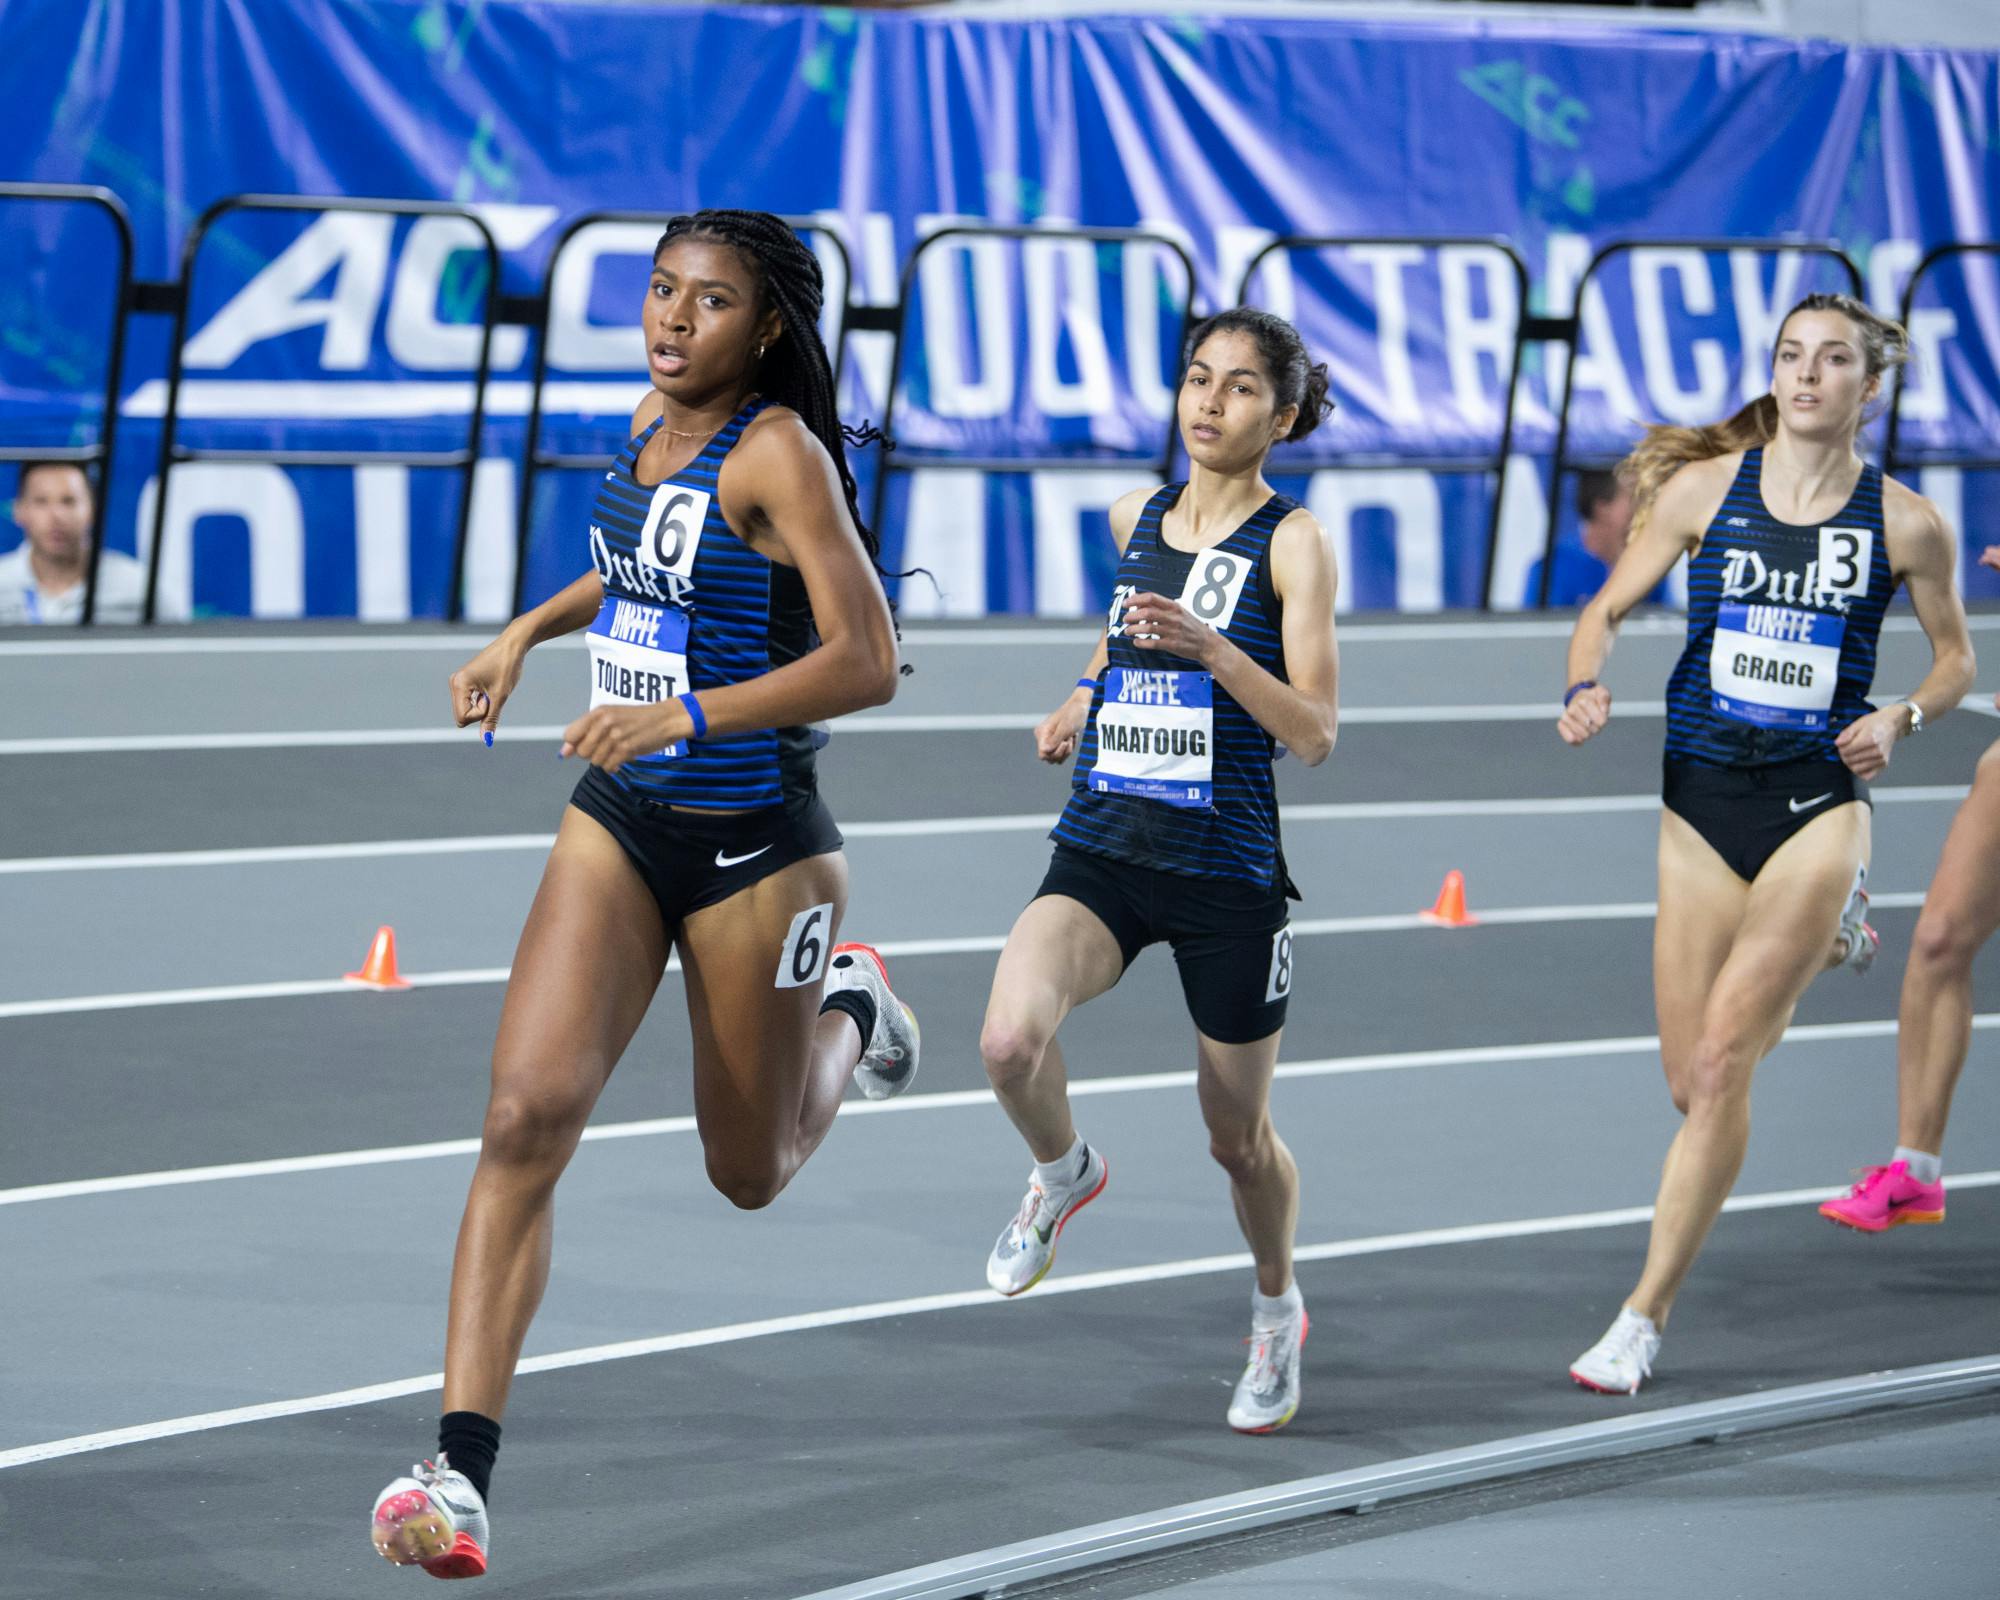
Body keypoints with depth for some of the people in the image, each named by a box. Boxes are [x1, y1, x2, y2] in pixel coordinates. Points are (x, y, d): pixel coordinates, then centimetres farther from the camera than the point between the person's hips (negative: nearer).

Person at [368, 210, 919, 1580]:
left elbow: (866, 662, -25)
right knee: (529, 1113, -15)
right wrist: (529, 633, 16)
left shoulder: (778, 452, -17)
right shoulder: (653, 426, 3)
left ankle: (848, 1006, 46)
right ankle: (460, 1470, -18)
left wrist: (686, 715, -33)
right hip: (621, 828, 5)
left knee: (749, 1173, 13)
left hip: (754, 848, -5)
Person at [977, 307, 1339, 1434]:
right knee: (1011, 1040, -25)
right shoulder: (1138, 518, 8)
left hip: (1229, 871, -3)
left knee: (1239, 1136, 11)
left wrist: (1207, 647, -27)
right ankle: (1064, 1173, 9)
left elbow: (1314, 735, -14)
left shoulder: (1293, 541, -7)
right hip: (1103, 853, 3)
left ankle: (1277, 1309, 41)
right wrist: (1080, 703, 13)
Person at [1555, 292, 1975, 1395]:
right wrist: (1586, 687, -12)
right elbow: (1609, 609, 8)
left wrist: (1901, 720, -8)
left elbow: (1955, 656, 12)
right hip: (1699, 801, 2)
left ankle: (1645, 1318, -7)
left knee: (1719, 1062, -14)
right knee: (1690, 1083, 6)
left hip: (1818, 800, -2)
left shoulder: (1904, 522, -1)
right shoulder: (1703, 488, 1)